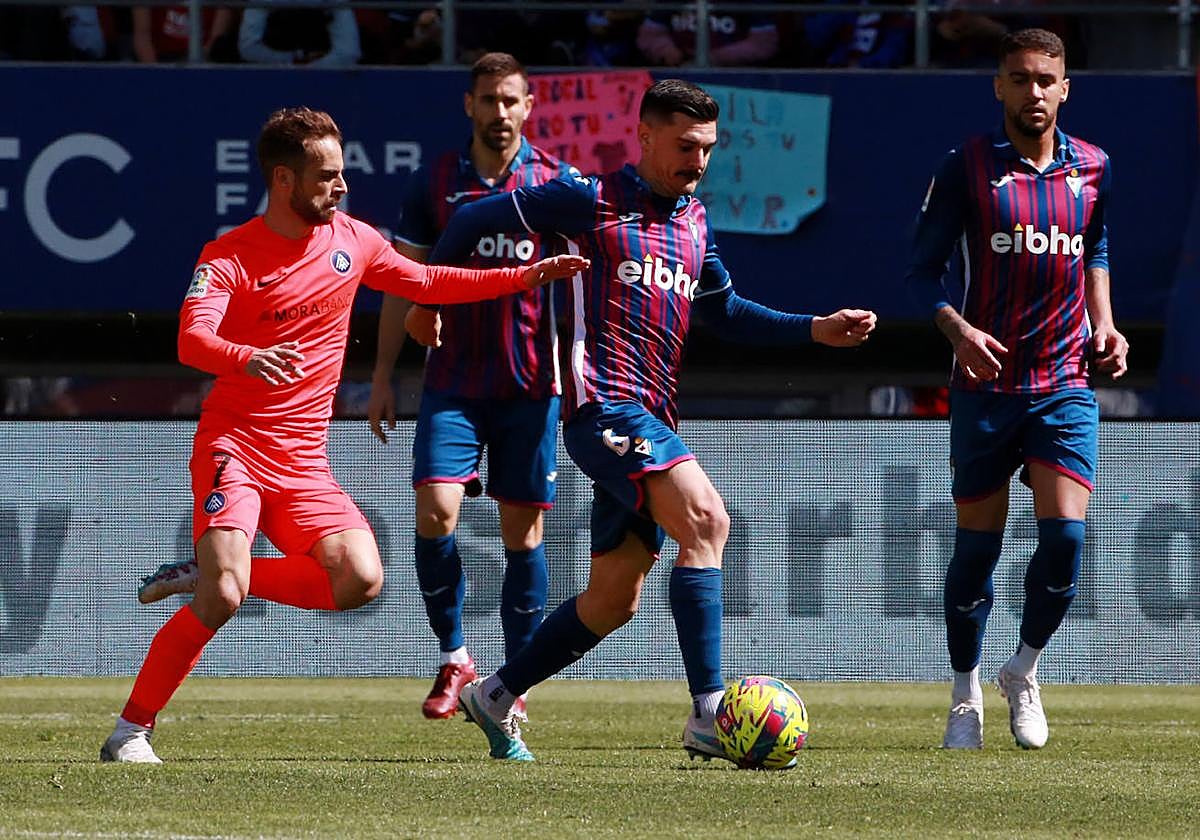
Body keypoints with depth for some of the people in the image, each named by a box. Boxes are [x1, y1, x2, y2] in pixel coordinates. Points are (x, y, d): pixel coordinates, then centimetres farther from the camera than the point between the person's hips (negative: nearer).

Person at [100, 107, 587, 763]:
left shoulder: (353, 241, 8)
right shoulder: (229, 256, -10)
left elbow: (428, 283, 23)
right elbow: (192, 340, -26)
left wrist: (526, 277, 18)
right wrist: (250, 358, -47)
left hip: (303, 461, 6)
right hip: (234, 445, -6)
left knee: (360, 578, -15)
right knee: (221, 600, -21)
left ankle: (213, 573, 5)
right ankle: (131, 731, -6)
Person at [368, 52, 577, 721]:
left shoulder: (557, 182, 3)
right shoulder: (435, 183, 5)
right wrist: (383, 374, 5)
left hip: (531, 383, 0)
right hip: (453, 382, 0)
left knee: (523, 533, 2)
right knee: (436, 512, -14)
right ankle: (455, 660, 3)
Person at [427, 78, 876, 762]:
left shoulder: (696, 221, 18)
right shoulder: (596, 200, -4)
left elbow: (726, 313, 29)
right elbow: (476, 219, 2)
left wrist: (818, 330, 18)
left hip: (652, 418, 9)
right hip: (605, 403, -9)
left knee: (616, 598, 10)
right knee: (705, 519, -27)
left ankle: (496, 698, 26)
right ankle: (710, 711, -33)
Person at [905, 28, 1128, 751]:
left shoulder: (1093, 167, 6)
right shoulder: (968, 167, -4)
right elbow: (924, 267, -1)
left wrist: (1103, 323, 8)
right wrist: (958, 327, -19)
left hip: (1067, 382, 2)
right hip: (987, 382, -2)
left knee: (1066, 533, -12)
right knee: (978, 545, 2)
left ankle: (1025, 672, 11)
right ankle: (966, 697, 19)